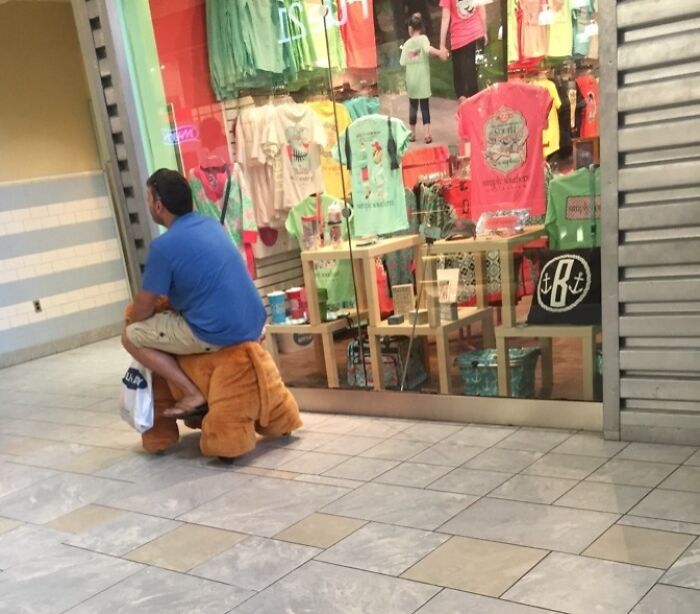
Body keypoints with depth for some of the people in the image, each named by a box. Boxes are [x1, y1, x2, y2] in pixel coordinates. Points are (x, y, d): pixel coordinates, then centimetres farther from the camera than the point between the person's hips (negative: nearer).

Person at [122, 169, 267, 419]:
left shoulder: (163, 246, -11)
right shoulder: (212, 224, 11)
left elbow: (144, 308, -3)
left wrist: (130, 322, 19)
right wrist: (172, 301, 32)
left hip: (218, 334, -7)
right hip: (253, 326, 8)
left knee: (131, 336, 5)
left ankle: (193, 394, -1)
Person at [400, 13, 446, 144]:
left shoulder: (407, 44, 5)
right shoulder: (423, 38, -4)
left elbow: (403, 62, 6)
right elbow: (428, 49, -25)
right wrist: (439, 53, -20)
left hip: (411, 80, 3)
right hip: (422, 79, -3)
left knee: (413, 106, 13)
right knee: (425, 106, 1)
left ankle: (412, 134, 19)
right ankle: (427, 134, -7)